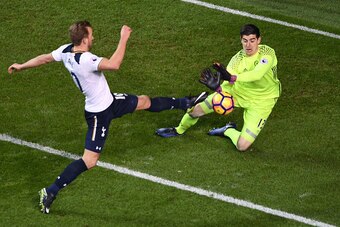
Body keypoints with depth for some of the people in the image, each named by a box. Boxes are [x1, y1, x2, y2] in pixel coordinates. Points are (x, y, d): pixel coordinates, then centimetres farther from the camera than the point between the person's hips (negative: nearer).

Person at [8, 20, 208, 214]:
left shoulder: (66, 50, -9)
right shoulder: (85, 60, -36)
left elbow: (44, 58, 7)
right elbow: (114, 64, -48)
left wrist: (21, 66, 25)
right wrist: (124, 39, -38)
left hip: (109, 101, 10)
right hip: (99, 114, -10)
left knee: (145, 102, 25)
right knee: (90, 161, -4)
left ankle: (185, 103, 46)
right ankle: (50, 192, 3)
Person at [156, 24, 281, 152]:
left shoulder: (267, 53, -28)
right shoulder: (237, 59, -19)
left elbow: (257, 74, -46)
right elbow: (228, 86, -24)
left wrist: (231, 77, -57)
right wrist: (218, 87, -49)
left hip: (261, 102, -3)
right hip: (237, 92, 3)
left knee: (242, 146, -16)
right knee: (197, 109, 0)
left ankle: (229, 131, 20)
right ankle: (179, 130, 34)